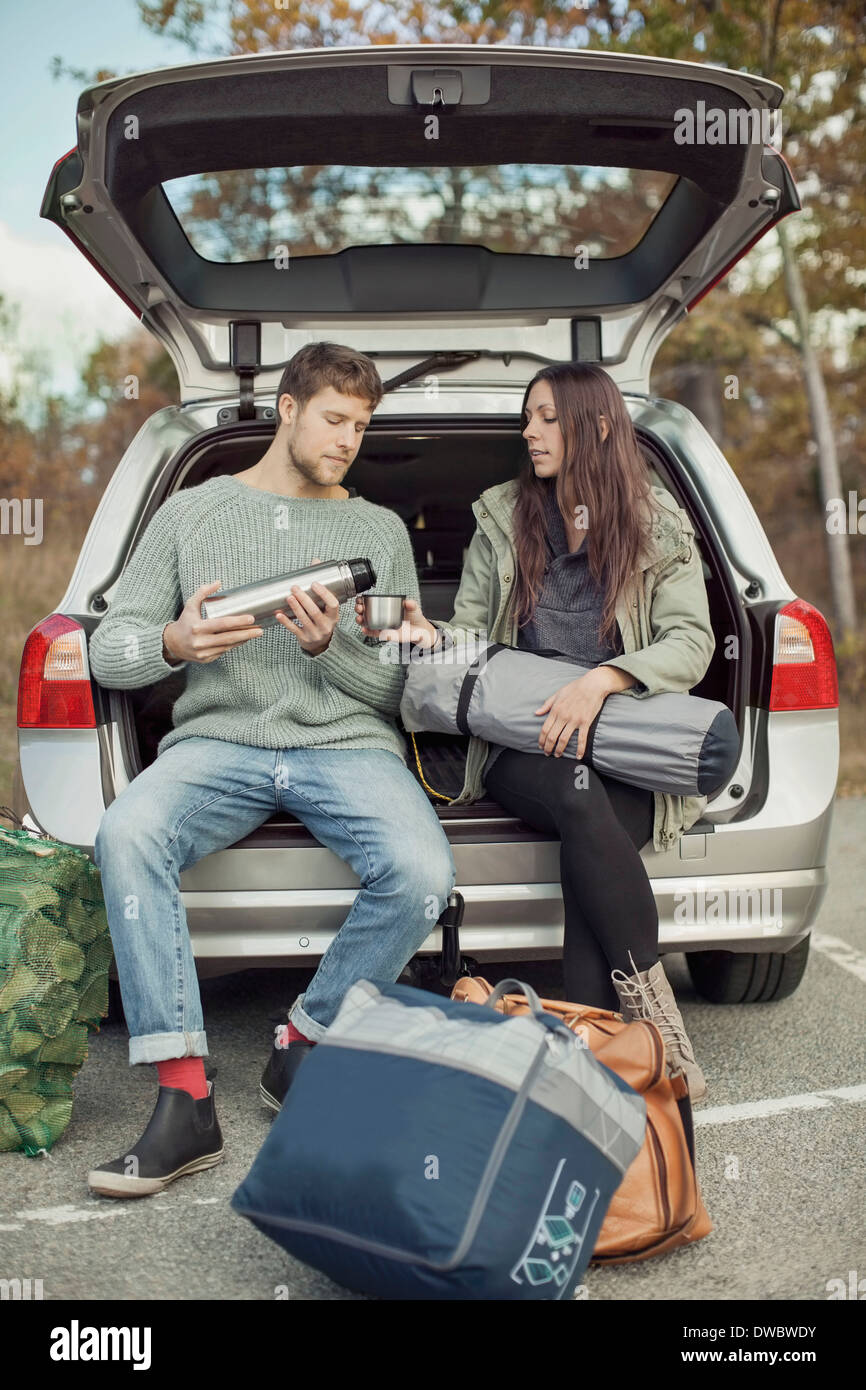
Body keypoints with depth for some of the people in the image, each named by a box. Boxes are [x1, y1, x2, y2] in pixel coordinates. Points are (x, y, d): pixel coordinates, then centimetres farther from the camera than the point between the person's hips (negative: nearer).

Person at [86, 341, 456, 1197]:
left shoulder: (380, 531, 17)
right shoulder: (191, 511, 15)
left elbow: (401, 687, 10)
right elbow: (109, 651, 9)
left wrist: (332, 646, -11)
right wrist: (173, 643, -14)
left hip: (348, 743, 1)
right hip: (217, 739, 0)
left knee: (420, 872, -30)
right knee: (126, 836, -32)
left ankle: (304, 1047, -7)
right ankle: (184, 1099, -27)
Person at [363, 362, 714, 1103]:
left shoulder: (659, 524, 9)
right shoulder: (502, 518, 14)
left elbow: (692, 642, -1)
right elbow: (475, 633, 11)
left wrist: (603, 680, -18)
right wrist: (431, 636, -13)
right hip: (524, 745, 1)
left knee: (592, 834, -34)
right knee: (579, 799, -34)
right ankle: (654, 1014, -30)